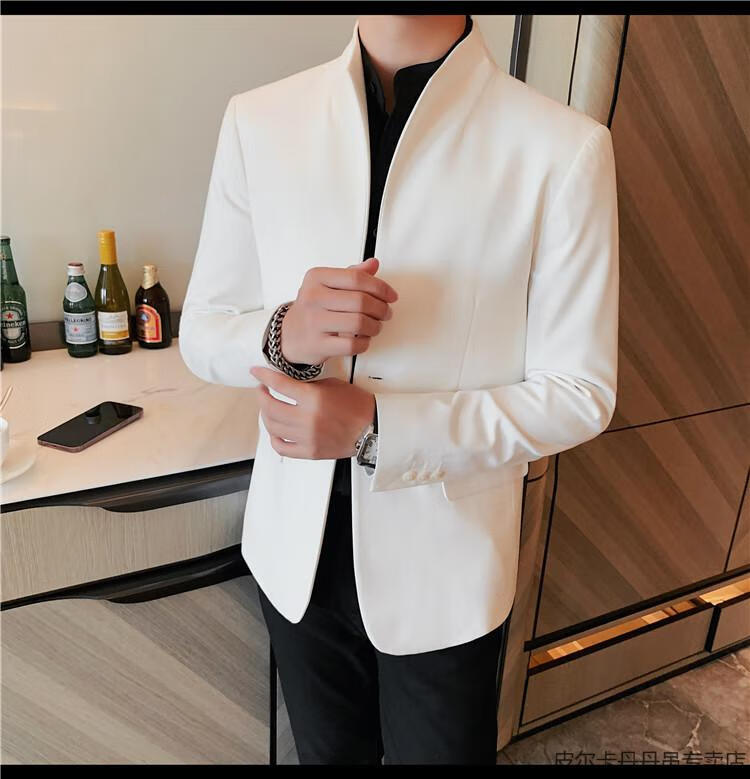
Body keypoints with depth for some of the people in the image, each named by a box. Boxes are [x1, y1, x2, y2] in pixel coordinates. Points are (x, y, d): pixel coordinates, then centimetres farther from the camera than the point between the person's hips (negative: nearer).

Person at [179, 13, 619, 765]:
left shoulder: (563, 149, -16)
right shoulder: (259, 120, -6)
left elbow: (578, 393, -11)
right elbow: (201, 330, 1)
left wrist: (376, 429, -23)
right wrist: (283, 334, -23)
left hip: (443, 564, -2)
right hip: (295, 546, 3)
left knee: (438, 748, 24)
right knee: (325, 750, 28)